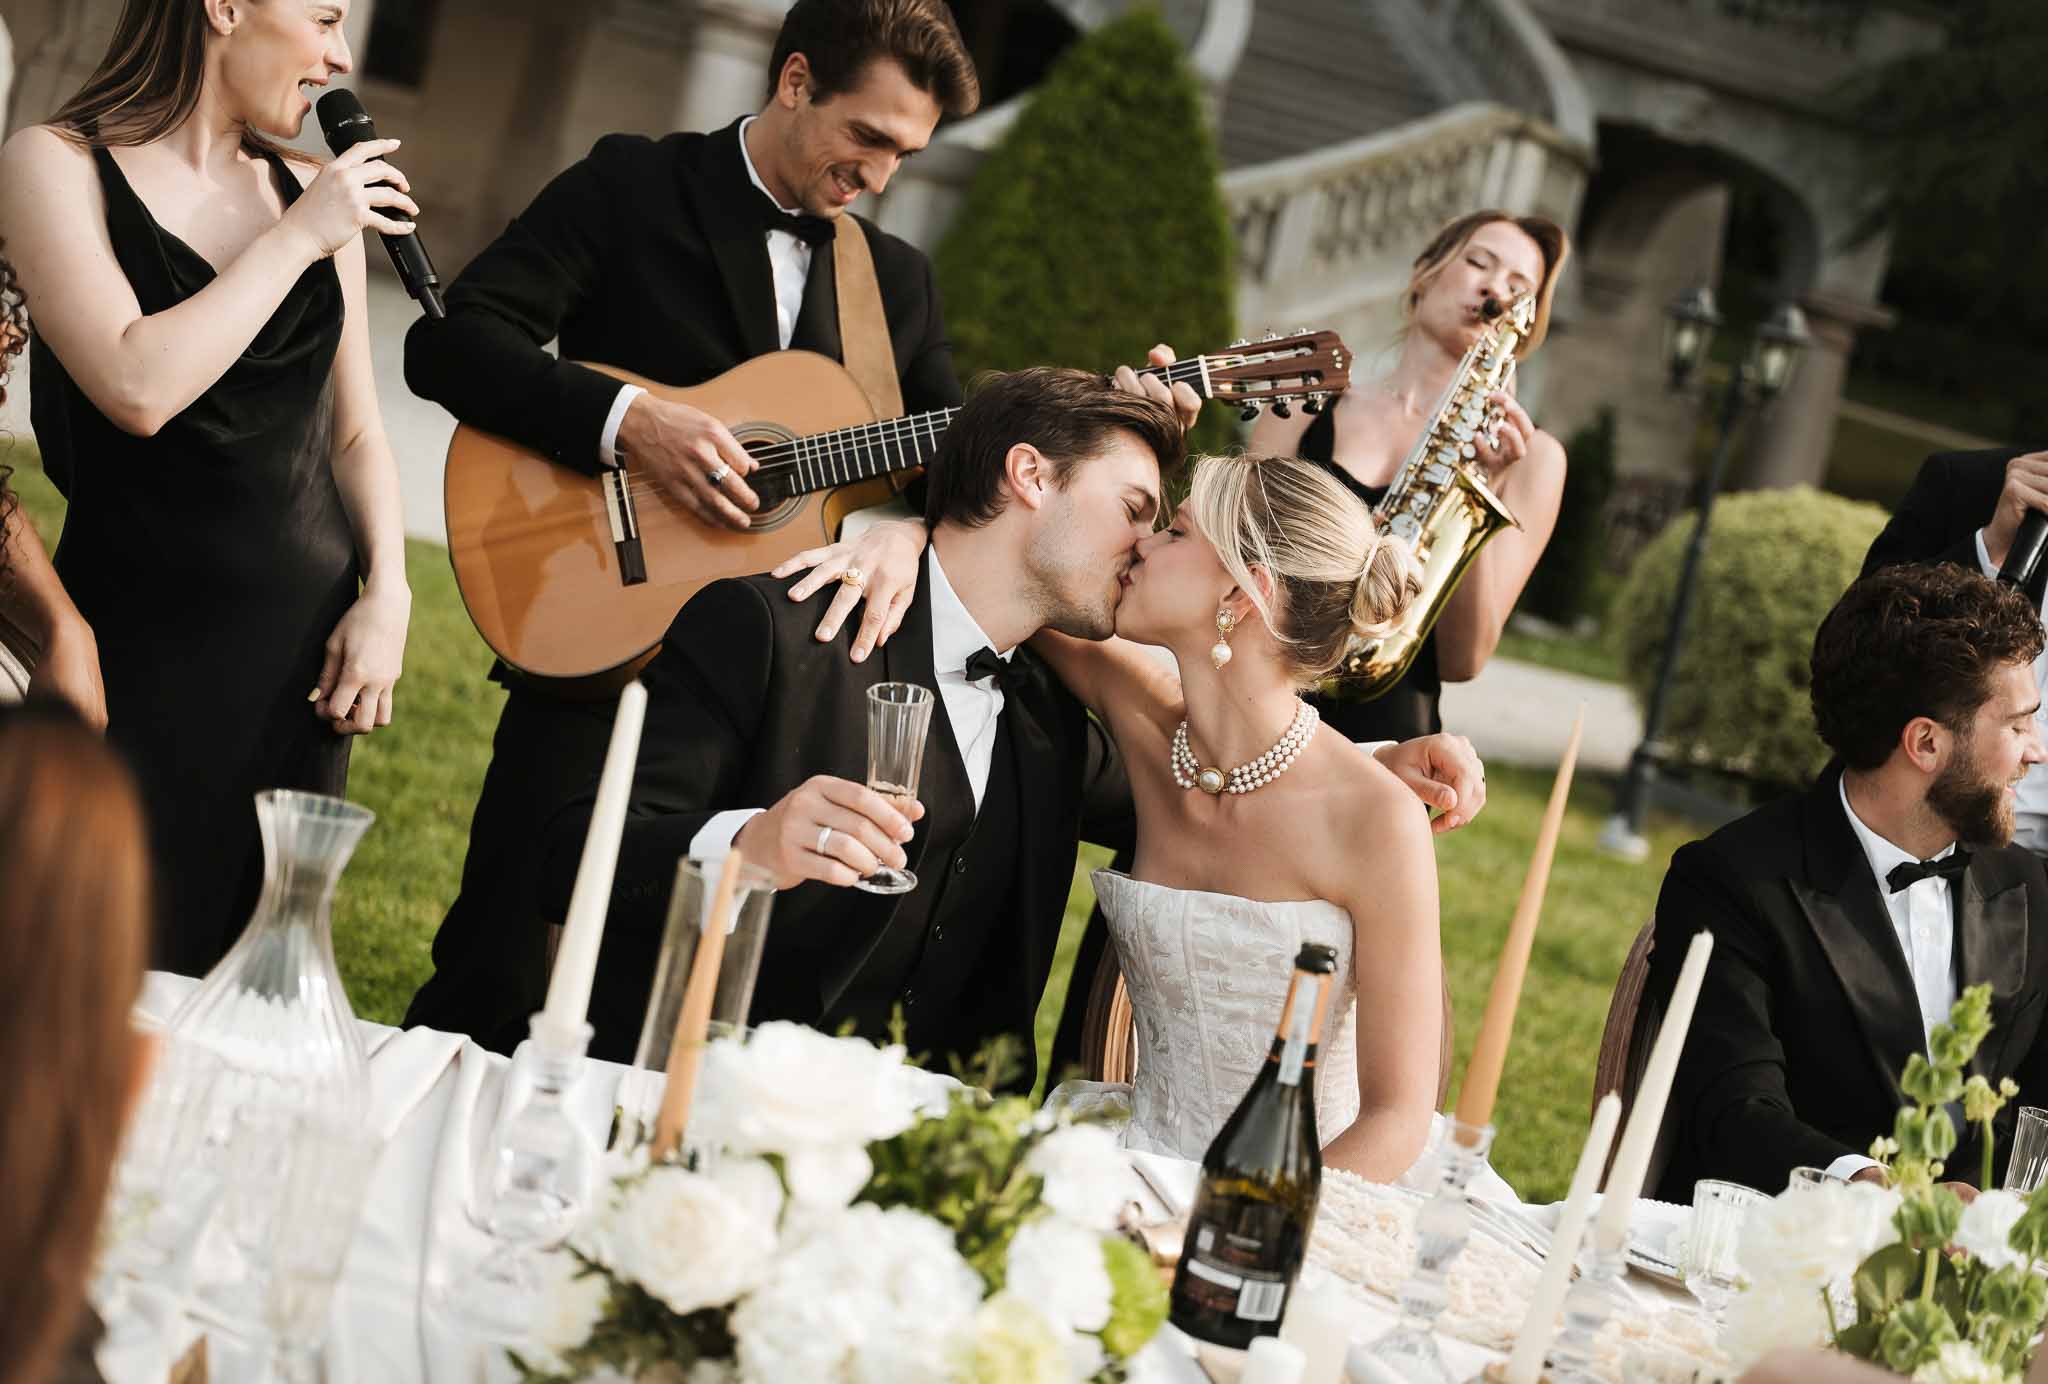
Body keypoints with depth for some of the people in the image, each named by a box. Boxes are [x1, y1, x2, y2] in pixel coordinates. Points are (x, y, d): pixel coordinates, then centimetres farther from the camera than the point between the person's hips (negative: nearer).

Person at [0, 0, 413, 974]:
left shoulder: (317, 195, 10)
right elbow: (137, 389, -19)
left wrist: (387, 594, 1)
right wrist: (295, 240, -12)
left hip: (305, 650, 5)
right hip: (141, 646, -5)